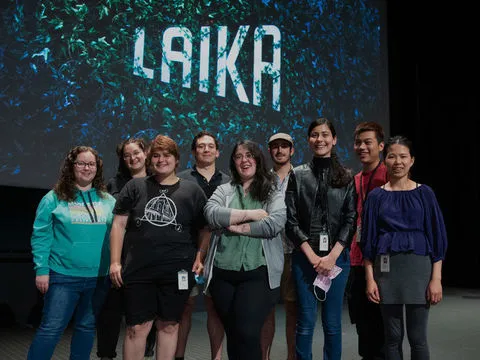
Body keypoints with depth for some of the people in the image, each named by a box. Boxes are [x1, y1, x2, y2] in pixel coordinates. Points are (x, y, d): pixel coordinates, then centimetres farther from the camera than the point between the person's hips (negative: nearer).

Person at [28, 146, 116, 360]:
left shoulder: (108, 201, 7)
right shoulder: (54, 198, -2)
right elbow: (40, 236, -3)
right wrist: (41, 270, -8)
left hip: (98, 277, 4)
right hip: (63, 276, -3)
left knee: (87, 327, 15)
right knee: (51, 328, -1)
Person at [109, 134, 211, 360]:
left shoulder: (192, 191, 5)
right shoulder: (135, 187, 6)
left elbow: (205, 228, 10)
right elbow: (119, 224, 6)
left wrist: (200, 258, -3)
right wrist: (115, 261, -1)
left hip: (177, 271, 0)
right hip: (138, 270, 0)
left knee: (169, 325, 11)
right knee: (137, 327, 4)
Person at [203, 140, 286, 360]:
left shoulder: (273, 193, 4)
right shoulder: (224, 190, 10)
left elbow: (276, 223, -12)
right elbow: (212, 214, -9)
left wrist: (240, 227, -11)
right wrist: (250, 214, -11)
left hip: (258, 273, -3)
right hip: (223, 273, 3)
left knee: (247, 334, -9)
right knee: (231, 333, 13)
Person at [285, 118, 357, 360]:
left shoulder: (346, 177, 7)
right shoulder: (297, 175, 5)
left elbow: (351, 219, 1)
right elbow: (290, 220, -1)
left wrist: (332, 256, -9)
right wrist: (312, 256, -9)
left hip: (337, 257, 1)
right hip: (305, 256, 0)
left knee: (332, 323, 8)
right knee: (305, 322, 3)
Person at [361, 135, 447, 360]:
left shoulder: (424, 193, 3)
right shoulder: (376, 196, 4)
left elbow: (437, 237, 1)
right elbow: (368, 240, 4)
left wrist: (436, 278, -6)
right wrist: (370, 279, -3)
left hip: (418, 266, -1)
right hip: (386, 269, 1)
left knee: (417, 338, 2)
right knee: (392, 337, 7)